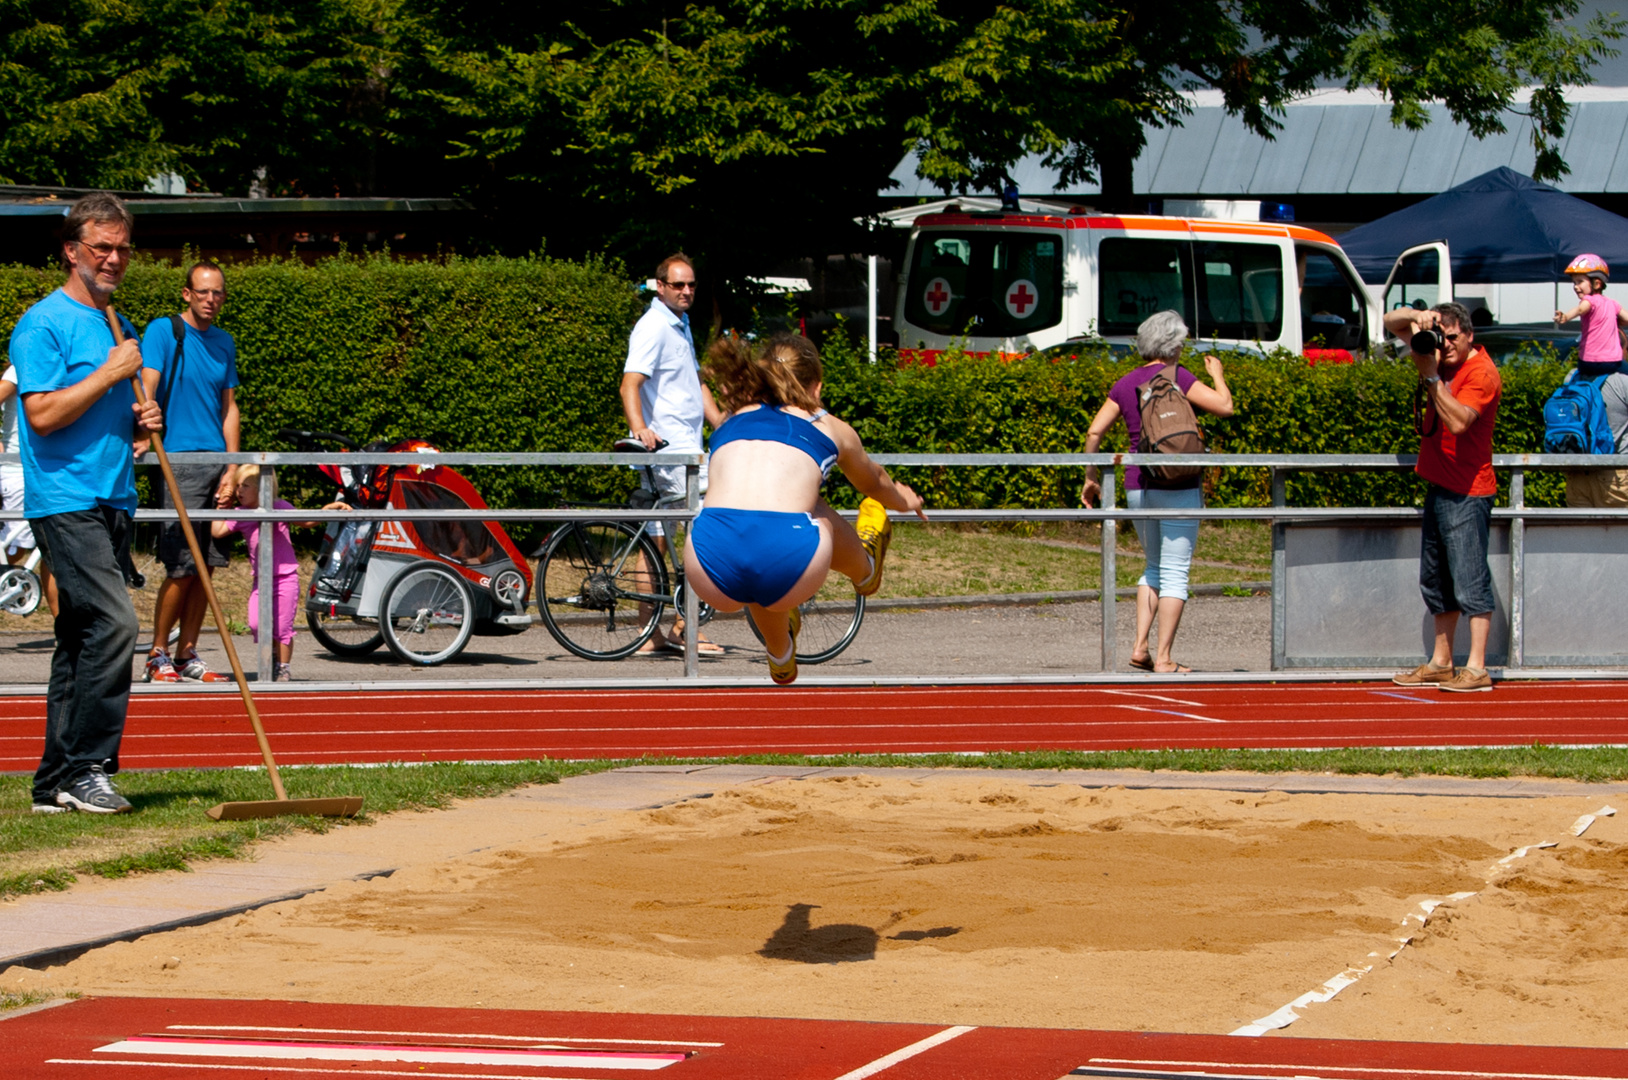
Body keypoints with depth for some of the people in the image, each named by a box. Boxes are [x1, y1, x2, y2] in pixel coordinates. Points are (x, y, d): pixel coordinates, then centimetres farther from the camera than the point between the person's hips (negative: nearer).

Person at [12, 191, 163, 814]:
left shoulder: (121, 328, 20)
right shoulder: (45, 324, -7)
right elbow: (44, 414, -16)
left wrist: (139, 421, 8)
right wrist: (110, 374, -13)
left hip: (112, 501, 9)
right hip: (65, 500, -9)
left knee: (82, 639, 8)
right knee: (113, 623, -20)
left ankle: (55, 784, 11)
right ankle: (85, 769, -15)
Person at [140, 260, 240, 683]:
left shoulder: (224, 342, 14)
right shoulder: (163, 331, -4)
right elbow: (146, 387, -14)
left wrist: (232, 469, 8)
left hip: (216, 460, 6)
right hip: (178, 460, -6)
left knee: (208, 566, 6)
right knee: (182, 567, -9)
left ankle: (187, 655, 14)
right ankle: (157, 656, 3)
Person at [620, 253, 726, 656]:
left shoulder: (680, 324, 20)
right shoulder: (653, 327, -12)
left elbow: (696, 383, 27)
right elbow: (630, 383, -24)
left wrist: (723, 428, 19)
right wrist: (638, 426, -40)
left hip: (684, 445, 10)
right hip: (670, 448, -10)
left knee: (658, 540, 8)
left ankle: (650, 634, 10)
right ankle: (682, 630, -6)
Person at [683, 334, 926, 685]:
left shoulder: (731, 422, 28)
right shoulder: (831, 428, 23)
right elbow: (873, 482, 48)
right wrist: (904, 501, 73)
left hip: (716, 580, 2)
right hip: (788, 563, -2)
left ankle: (781, 657, 54)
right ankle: (865, 571, 65)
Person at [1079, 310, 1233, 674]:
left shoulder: (1125, 385, 8)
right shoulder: (1176, 377, -8)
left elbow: (1094, 431, 6)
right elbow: (1225, 407, -12)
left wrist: (1090, 477, 16)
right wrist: (1217, 374, 6)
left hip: (1137, 487, 6)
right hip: (1177, 487, -6)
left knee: (1154, 568, 20)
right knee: (1175, 573, -1)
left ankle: (1140, 648, 9)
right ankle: (1163, 658, -4)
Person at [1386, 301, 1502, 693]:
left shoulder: (1482, 373, -16)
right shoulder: (1438, 349, 8)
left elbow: (1458, 421, -29)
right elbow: (1392, 322, 13)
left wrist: (1431, 376, -29)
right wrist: (1417, 317, -8)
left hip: (1467, 493, -9)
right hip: (1439, 486, 9)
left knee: (1470, 581, -9)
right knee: (1436, 581, 14)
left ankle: (1476, 669, -9)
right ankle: (1440, 663, 21)